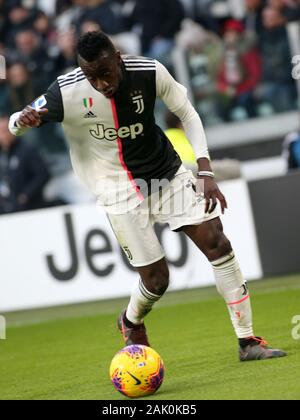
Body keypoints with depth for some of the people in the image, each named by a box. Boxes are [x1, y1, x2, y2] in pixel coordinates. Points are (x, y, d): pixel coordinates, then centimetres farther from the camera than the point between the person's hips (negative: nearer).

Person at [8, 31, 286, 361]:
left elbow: (187, 114, -1)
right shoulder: (68, 93, -21)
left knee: (217, 243, -9)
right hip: (120, 190, -3)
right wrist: (23, 120, -35)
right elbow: (14, 123, -9)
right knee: (156, 280, -4)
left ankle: (247, 341, 2)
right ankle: (131, 322, 33)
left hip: (167, 173, 3)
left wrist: (205, 172, -10)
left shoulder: (151, 73, -17)